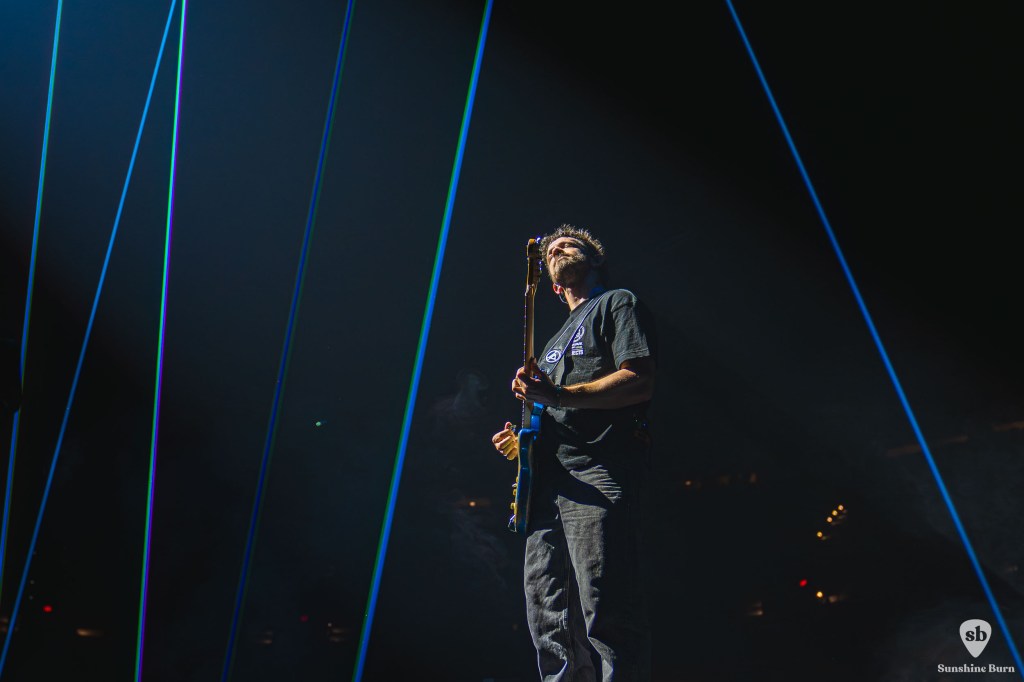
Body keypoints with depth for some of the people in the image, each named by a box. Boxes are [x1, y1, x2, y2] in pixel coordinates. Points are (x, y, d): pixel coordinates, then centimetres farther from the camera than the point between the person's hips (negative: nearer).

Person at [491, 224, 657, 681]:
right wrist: (524, 439, 11)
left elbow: (641, 382, -9)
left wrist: (558, 395, -17)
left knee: (606, 620, -13)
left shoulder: (618, 304, 8)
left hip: (597, 473, -8)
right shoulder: (558, 339, 32)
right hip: (548, 483, 9)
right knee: (549, 623, 5)